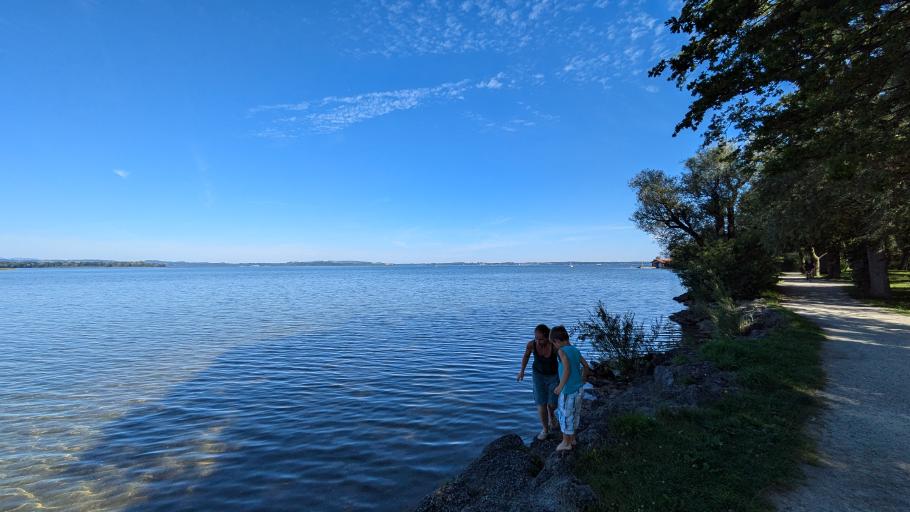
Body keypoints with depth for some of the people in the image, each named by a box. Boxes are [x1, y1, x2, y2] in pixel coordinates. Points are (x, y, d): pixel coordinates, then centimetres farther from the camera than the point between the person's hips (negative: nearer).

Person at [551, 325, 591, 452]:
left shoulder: (562, 351, -18)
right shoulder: (576, 350, 5)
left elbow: (567, 369, -29)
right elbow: (586, 366, 16)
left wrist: (560, 386, -22)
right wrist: (582, 378, 32)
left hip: (569, 390, -8)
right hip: (578, 389, 8)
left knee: (565, 416, 10)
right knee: (574, 414, 21)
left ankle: (566, 442, 24)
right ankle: (572, 438, 36)